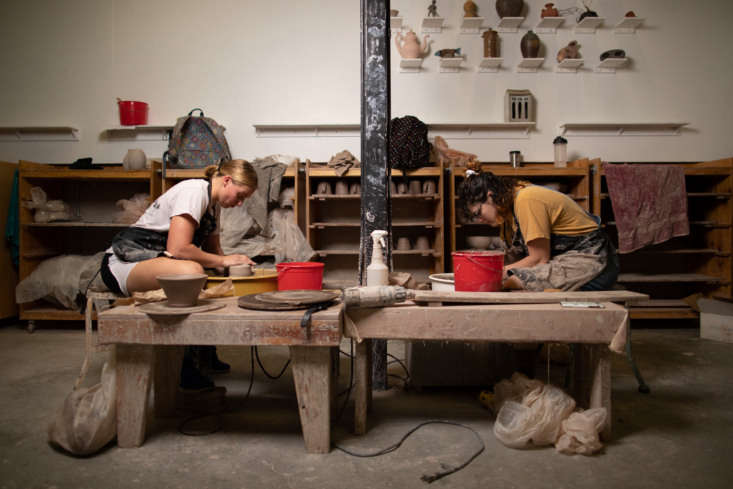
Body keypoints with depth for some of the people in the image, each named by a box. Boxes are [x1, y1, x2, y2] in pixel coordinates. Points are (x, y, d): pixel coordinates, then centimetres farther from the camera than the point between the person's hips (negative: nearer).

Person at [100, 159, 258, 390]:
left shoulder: (213, 203, 11)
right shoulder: (194, 191, -18)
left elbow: (212, 248, 16)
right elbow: (178, 248, -28)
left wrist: (233, 263, -5)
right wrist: (224, 260, -19)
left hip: (156, 257, 10)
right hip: (126, 261, -10)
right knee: (191, 271, -36)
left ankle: (207, 355, 14)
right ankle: (184, 367, -26)